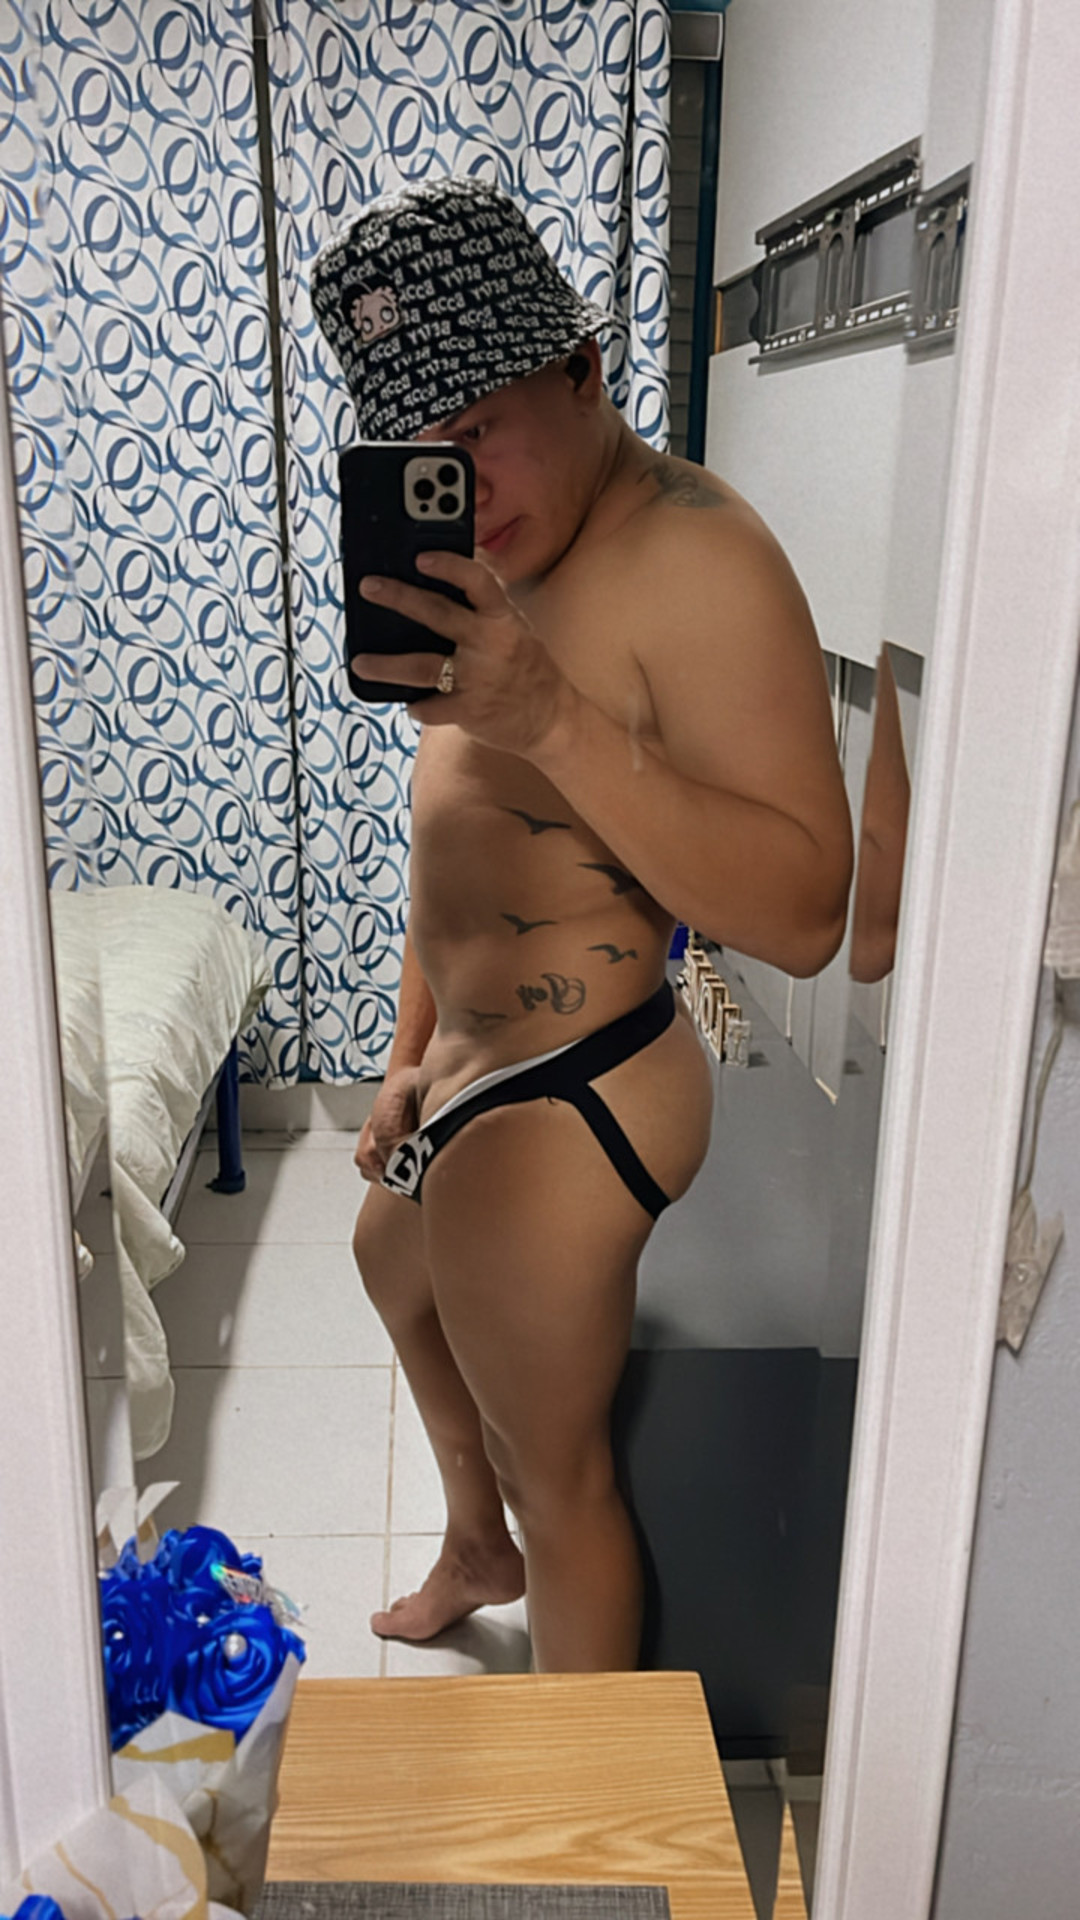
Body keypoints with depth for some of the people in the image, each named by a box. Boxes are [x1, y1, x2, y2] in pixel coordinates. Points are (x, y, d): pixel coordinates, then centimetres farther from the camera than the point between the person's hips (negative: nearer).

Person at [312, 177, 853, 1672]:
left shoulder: (696, 556, -24)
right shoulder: (500, 551, 6)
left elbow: (802, 917, -30)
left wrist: (556, 720, -40)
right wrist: (416, 1056, 13)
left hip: (565, 1102, -11)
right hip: (477, 1064, 11)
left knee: (557, 1476, 8)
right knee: (394, 1265, 34)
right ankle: (475, 1551, 62)